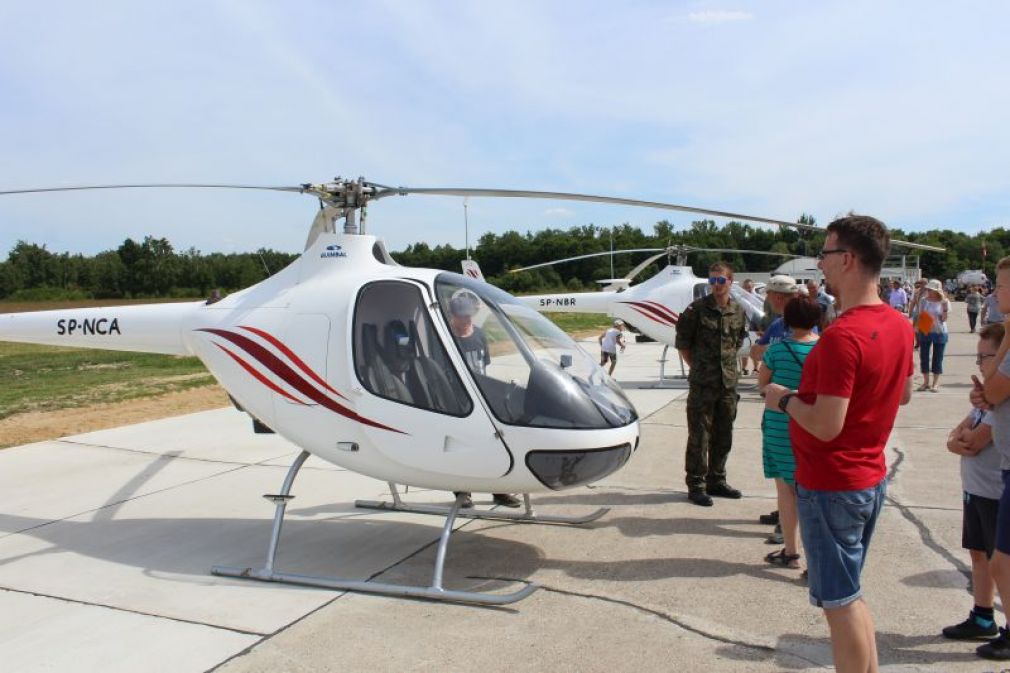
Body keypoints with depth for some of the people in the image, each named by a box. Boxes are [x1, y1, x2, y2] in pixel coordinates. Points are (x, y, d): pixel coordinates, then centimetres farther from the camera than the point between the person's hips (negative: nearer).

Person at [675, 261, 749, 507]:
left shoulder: (739, 312, 5)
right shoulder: (696, 309, -8)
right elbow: (682, 344, -1)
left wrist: (727, 364, 10)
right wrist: (698, 367, 0)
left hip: (728, 382, 5)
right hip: (702, 384, -5)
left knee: (723, 436, 14)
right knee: (699, 436, 1)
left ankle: (716, 481, 28)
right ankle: (696, 485, 11)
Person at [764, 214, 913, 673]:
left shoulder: (841, 336, -26)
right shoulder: (899, 325, 3)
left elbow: (826, 426, -28)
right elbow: (903, 394, 17)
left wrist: (786, 399, -11)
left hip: (831, 485, -9)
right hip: (871, 477, 9)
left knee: (839, 602, 4)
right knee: (849, 593, 23)